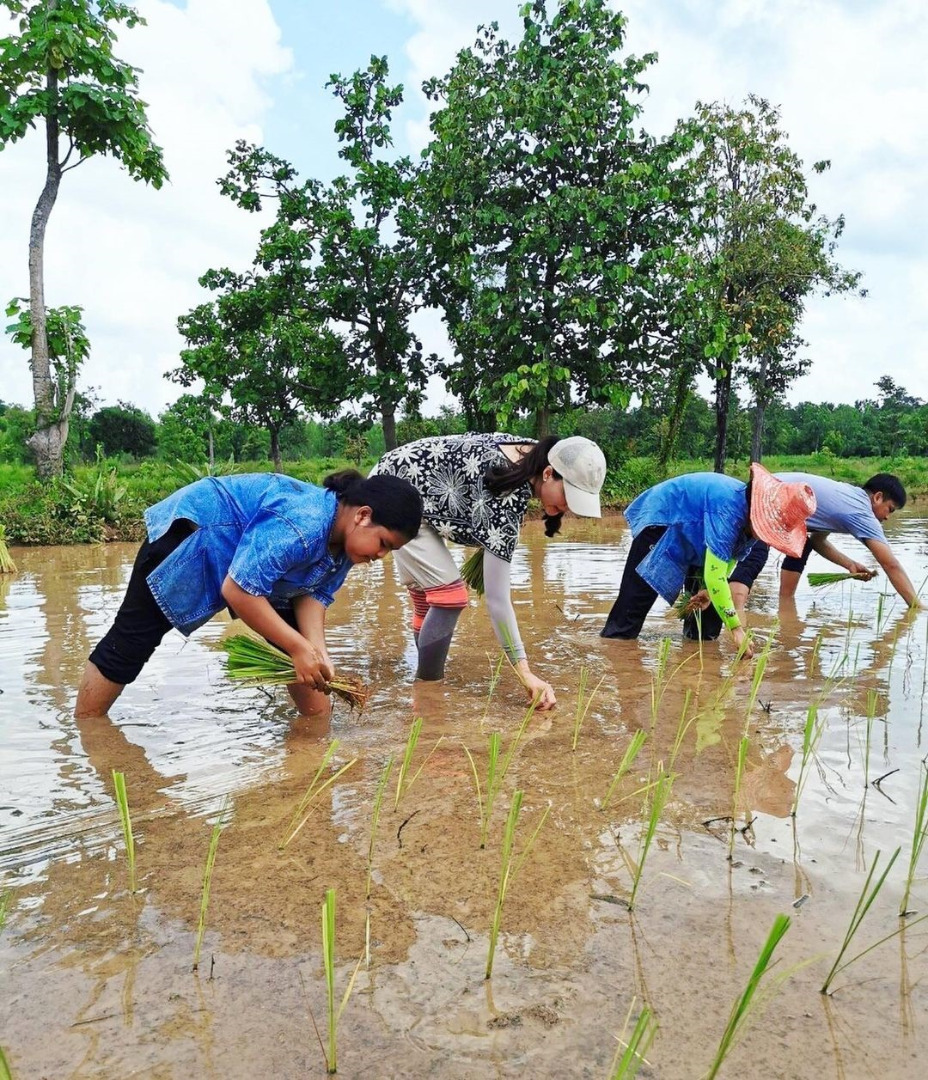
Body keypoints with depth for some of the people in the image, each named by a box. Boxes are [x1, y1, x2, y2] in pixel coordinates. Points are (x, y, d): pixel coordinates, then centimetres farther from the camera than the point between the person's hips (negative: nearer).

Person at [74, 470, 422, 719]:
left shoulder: (343, 543, -9)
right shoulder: (300, 526, -38)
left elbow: (312, 594, -7)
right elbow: (238, 591, -38)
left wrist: (317, 647, -24)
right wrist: (300, 647, -32)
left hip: (245, 557, 9)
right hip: (189, 534, -8)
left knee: (301, 641, 2)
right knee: (131, 640, -1)